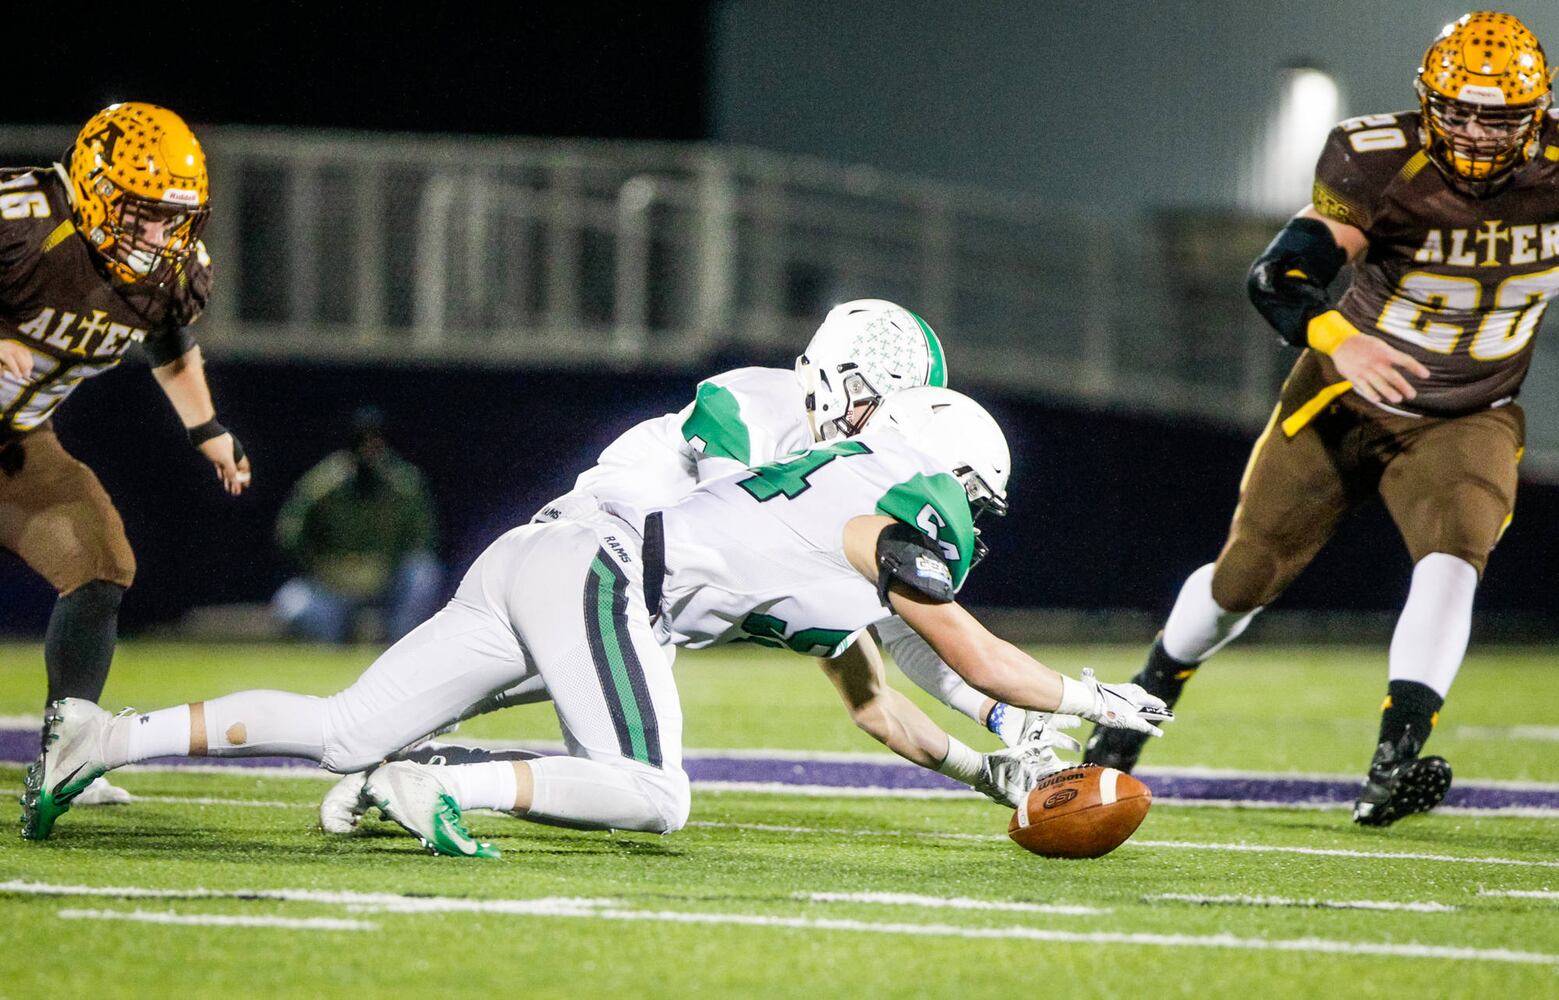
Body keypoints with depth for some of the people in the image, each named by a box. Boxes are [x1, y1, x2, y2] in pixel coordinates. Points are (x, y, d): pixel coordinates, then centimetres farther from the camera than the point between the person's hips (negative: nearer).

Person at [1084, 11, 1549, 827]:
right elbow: (1275, 276, -31)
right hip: (1347, 399, -1)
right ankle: (1146, 699, 39)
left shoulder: (1551, 170, -17)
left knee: (1453, 556, -28)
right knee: (1245, 576, 10)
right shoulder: (1382, 167, -25)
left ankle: (1393, 766, -35)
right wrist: (1337, 340, -49)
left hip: (1464, 422, 1)